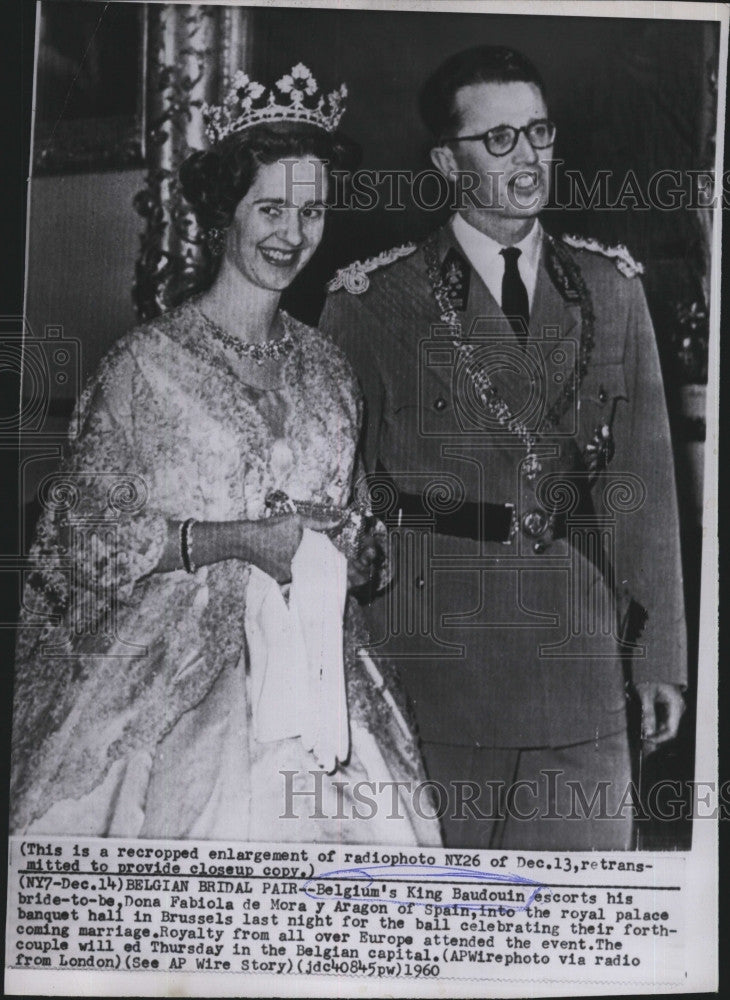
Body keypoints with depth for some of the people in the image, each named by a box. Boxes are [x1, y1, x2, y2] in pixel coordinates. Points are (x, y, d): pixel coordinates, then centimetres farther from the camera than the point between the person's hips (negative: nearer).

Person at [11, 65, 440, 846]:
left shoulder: (324, 367, 11)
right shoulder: (148, 363, -5)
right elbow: (85, 533, -6)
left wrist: (350, 535, 0)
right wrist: (240, 539, -14)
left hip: (315, 678, 4)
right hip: (182, 680, -4)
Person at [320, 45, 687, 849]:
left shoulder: (610, 287, 9)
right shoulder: (373, 301, -1)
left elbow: (643, 475, 8)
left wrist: (658, 655, 6)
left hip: (580, 655, 3)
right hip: (428, 659, -2)